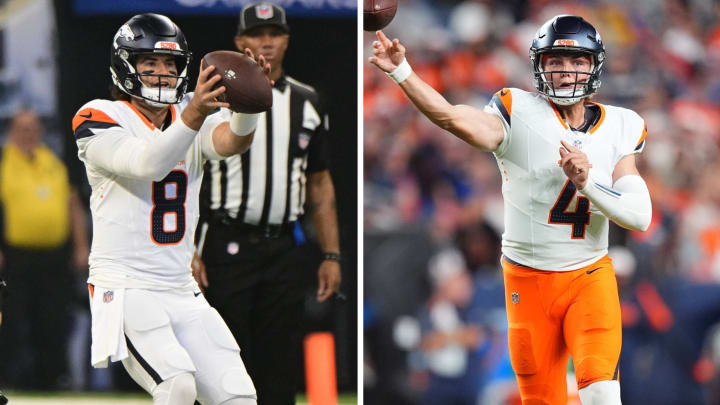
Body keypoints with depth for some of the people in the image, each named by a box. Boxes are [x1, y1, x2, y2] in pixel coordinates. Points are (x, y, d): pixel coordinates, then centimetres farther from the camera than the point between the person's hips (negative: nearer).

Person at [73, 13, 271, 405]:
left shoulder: (189, 114, 10)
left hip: (182, 293, 6)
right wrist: (194, 116, -41)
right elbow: (146, 164, -25)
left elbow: (230, 141, -13)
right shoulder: (100, 119, -6)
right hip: (125, 290, -6)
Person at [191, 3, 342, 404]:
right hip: (227, 248, -3)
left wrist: (332, 255, 9)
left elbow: (321, 185, 15)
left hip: (284, 249, 3)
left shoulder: (308, 103, 11)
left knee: (280, 361, 5)